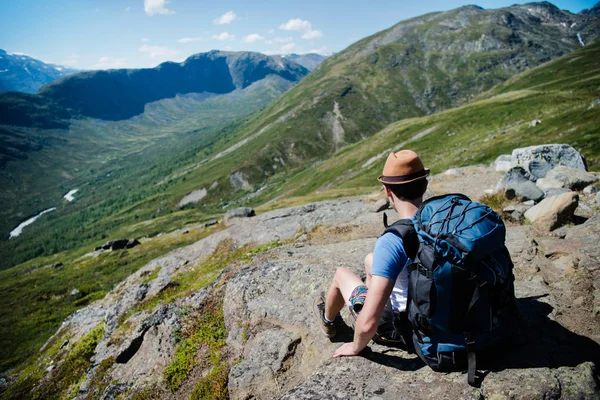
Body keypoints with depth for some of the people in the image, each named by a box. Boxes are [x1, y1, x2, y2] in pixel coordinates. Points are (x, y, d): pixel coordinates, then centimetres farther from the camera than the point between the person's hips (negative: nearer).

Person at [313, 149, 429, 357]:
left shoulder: (392, 241, -32)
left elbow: (368, 324, -34)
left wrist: (356, 347, -12)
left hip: (406, 332, -6)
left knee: (341, 273, 18)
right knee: (370, 260, 23)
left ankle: (328, 320, 50)